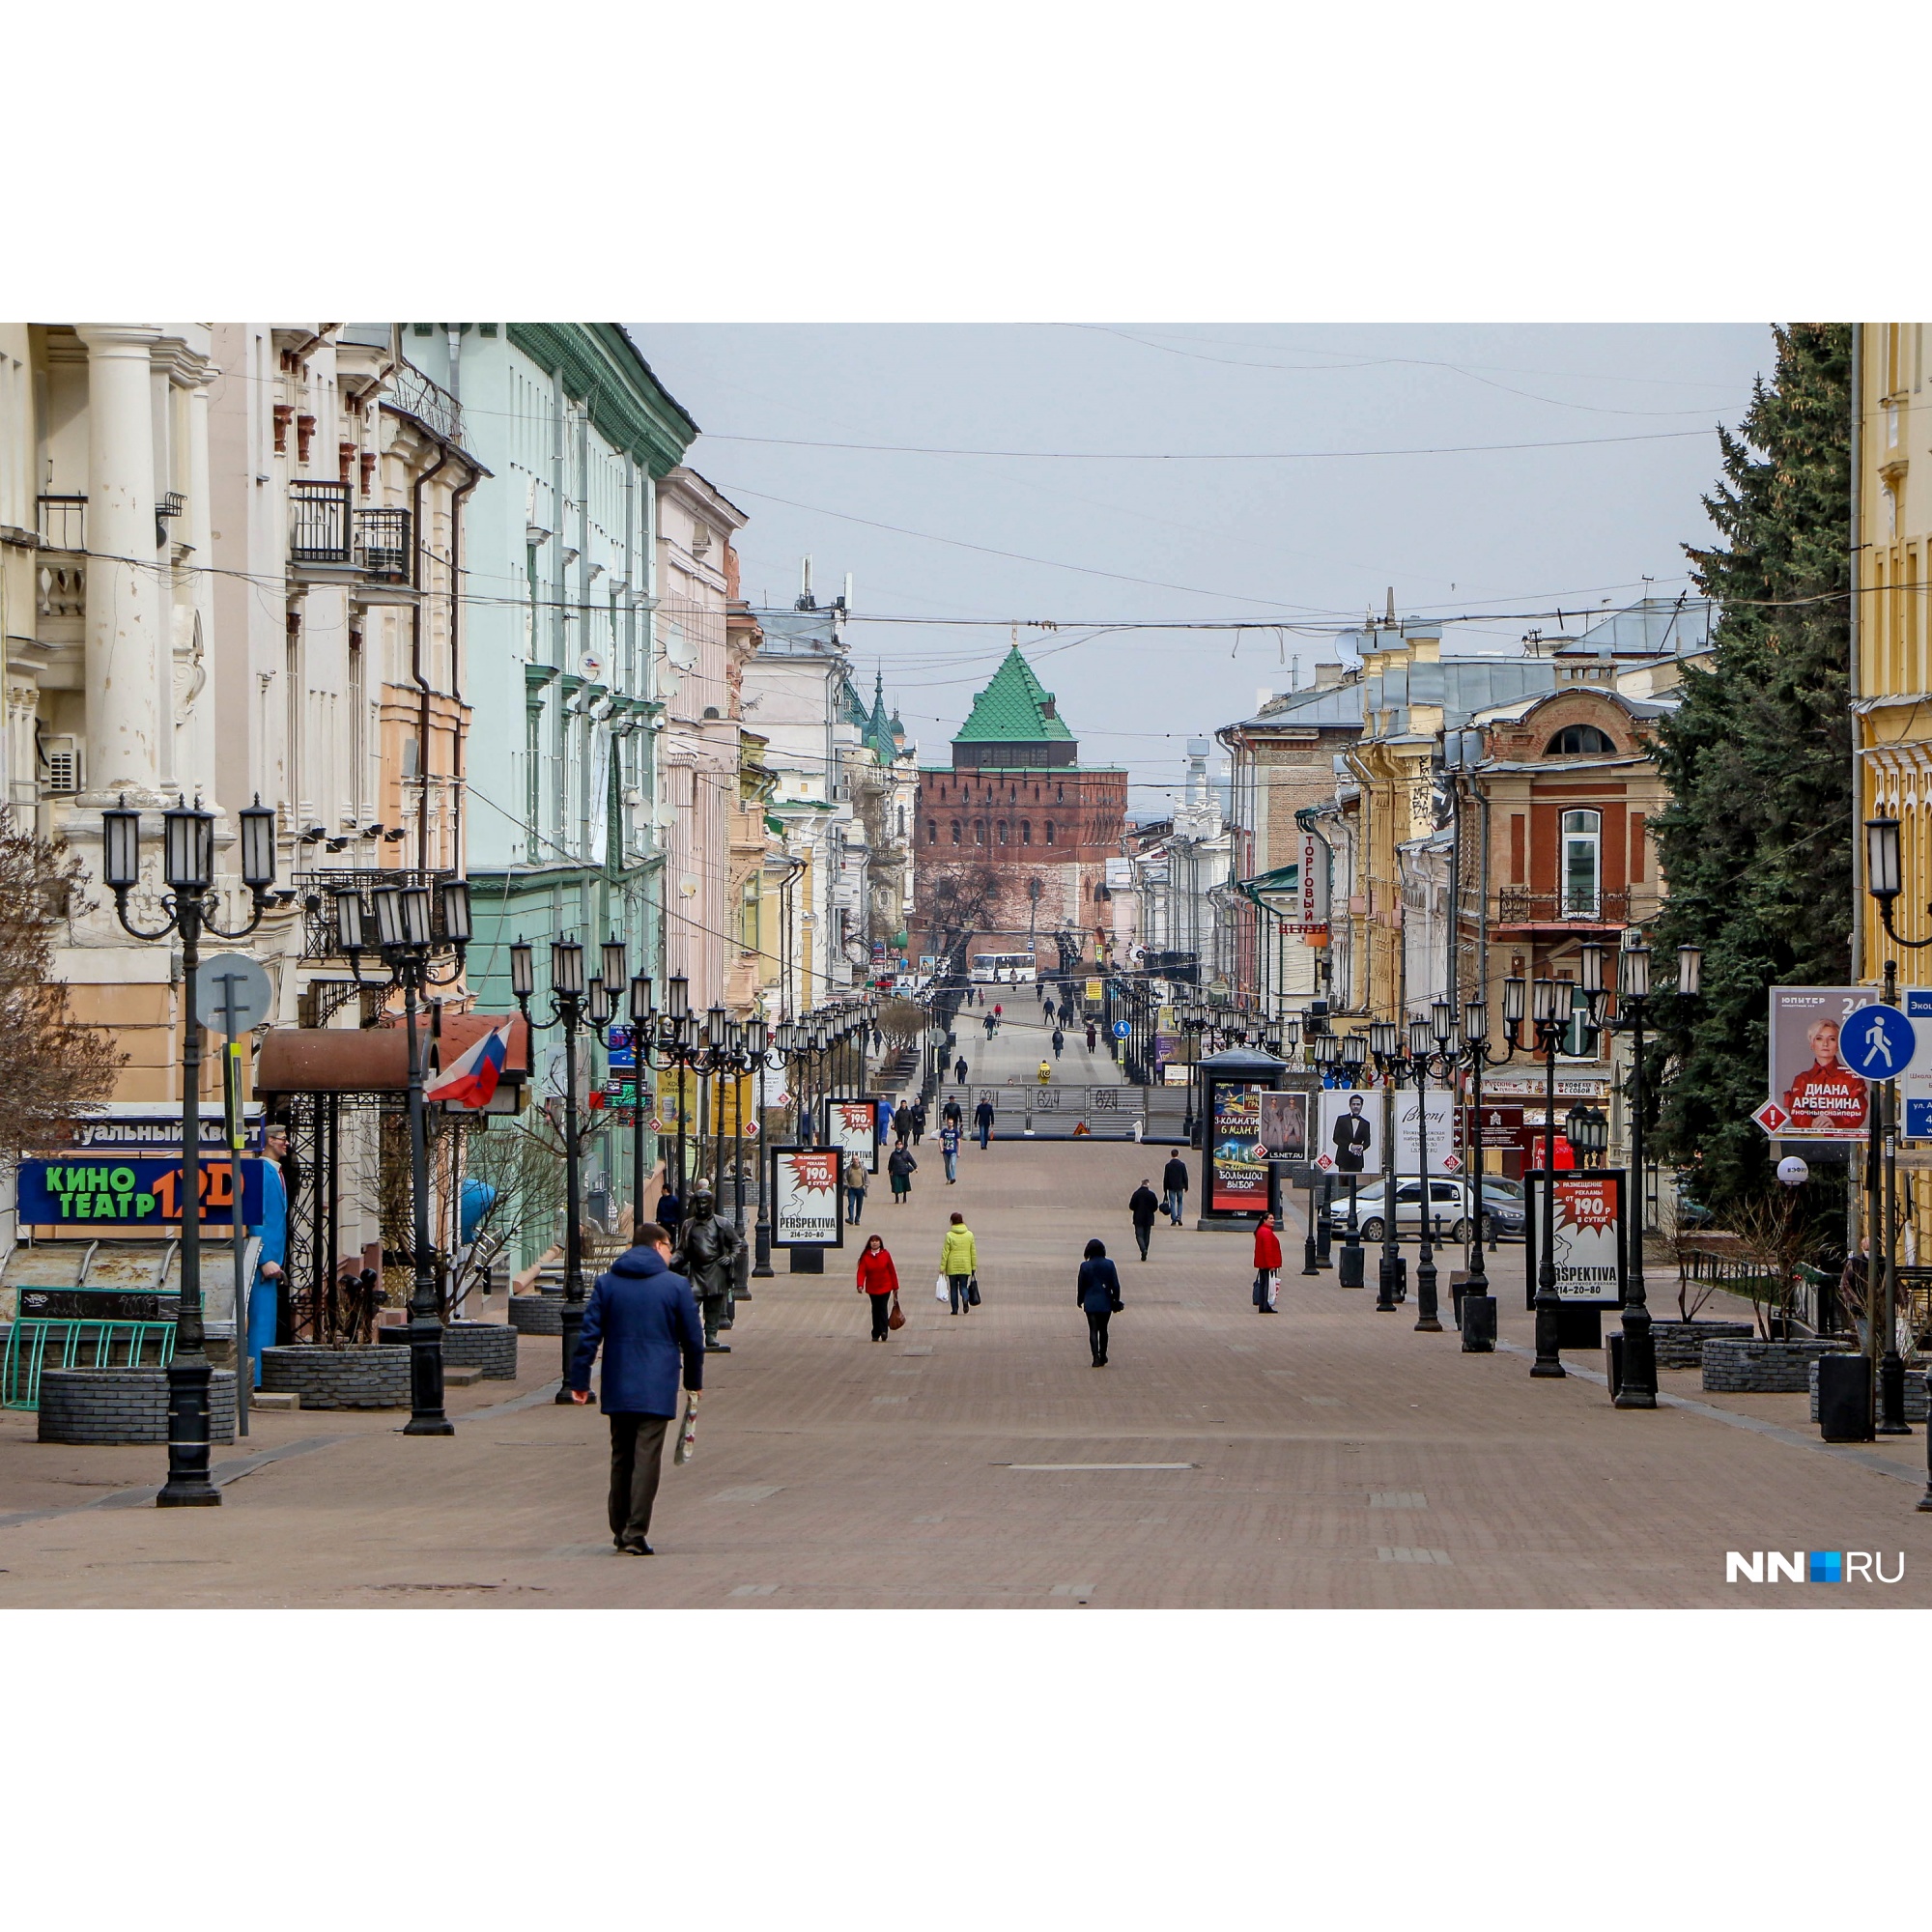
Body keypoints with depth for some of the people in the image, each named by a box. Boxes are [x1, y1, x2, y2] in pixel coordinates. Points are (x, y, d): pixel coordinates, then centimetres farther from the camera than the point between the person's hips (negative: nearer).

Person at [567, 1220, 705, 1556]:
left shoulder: (606, 1282, 5)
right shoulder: (676, 1285, -2)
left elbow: (589, 1334, 1)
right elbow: (692, 1338, 4)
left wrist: (579, 1380, 5)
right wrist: (694, 1380, 18)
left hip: (617, 1389, 3)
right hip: (657, 1389, -3)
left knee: (621, 1458, 15)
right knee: (647, 1458, -5)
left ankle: (619, 1529, 22)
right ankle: (635, 1533, -12)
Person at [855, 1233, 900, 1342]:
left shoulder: (885, 1255, -2)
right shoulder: (865, 1257, -1)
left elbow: (892, 1271, 1)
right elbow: (861, 1271, -9)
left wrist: (895, 1287, 2)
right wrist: (860, 1285, -25)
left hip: (885, 1287, -2)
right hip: (872, 1287, 2)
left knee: (883, 1307, -14)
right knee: (875, 1309, 7)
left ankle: (884, 1331, -18)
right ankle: (875, 1334, 12)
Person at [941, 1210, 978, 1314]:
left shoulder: (949, 1235, -7)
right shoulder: (969, 1235, 1)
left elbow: (945, 1252, -7)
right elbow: (973, 1252, 4)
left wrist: (942, 1267, -2)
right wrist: (974, 1267, 12)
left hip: (952, 1267, -2)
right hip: (965, 1267, 2)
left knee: (953, 1288, 8)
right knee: (963, 1286, 9)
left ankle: (955, 1309, 6)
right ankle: (965, 1299, -22)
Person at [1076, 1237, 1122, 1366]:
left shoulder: (1085, 1266, -7)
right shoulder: (1109, 1265, -4)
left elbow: (1081, 1286, 0)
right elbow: (1115, 1285, -2)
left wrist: (1079, 1301, 15)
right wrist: (1116, 1301, 9)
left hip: (1091, 1302, -2)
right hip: (1106, 1302, 2)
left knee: (1093, 1330, 0)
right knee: (1103, 1330, 16)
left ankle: (1096, 1358, -13)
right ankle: (1103, 1358, 24)